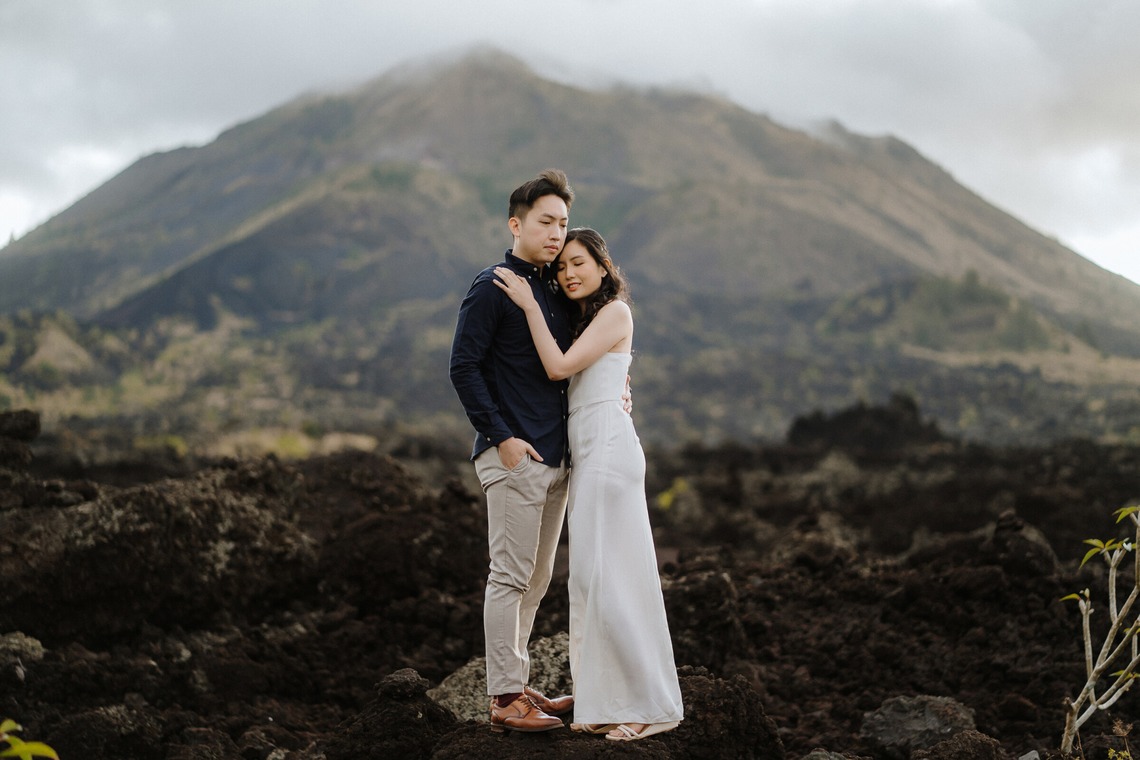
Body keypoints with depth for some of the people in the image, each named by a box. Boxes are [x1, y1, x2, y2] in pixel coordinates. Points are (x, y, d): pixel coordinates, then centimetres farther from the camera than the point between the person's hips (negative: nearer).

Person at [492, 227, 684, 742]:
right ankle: (609, 701, 14)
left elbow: (558, 367, -14)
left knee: (608, 573, -9)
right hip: (587, 453, 10)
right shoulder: (586, 319, 21)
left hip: (607, 446, -10)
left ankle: (651, 704, -2)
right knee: (592, 575, 9)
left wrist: (530, 304, -10)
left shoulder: (615, 312, -6)